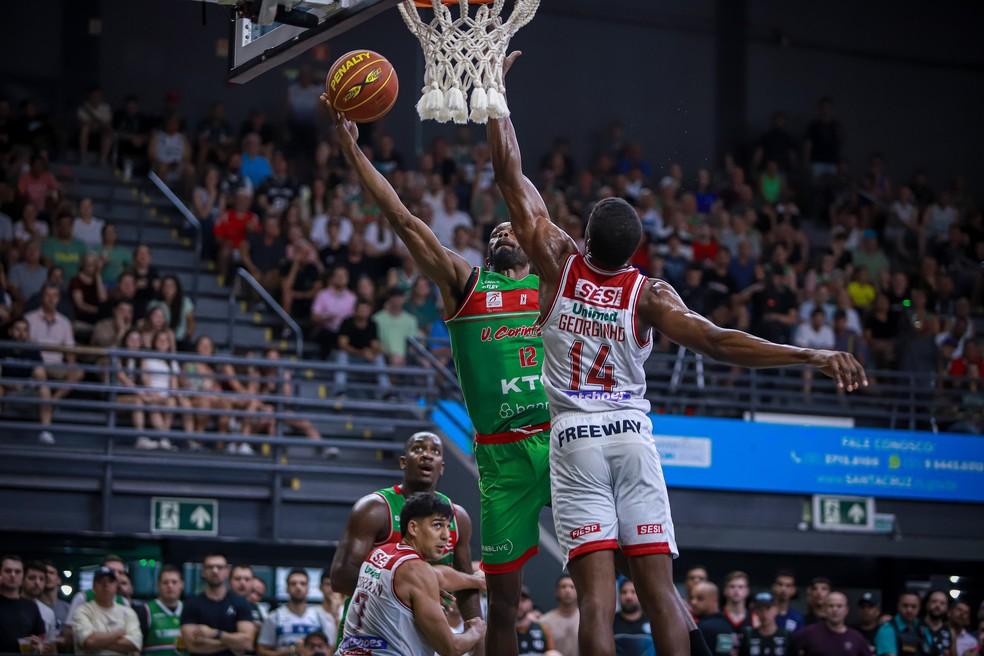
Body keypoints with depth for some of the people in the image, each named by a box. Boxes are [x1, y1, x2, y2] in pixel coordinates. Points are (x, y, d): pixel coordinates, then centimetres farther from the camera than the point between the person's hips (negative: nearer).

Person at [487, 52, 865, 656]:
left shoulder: (559, 263, -2)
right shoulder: (649, 294, -5)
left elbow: (509, 171, 2)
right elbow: (715, 341, -18)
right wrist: (813, 357, -19)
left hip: (575, 442, 0)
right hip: (632, 438, 0)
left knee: (597, 597, -8)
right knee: (660, 591, 1)